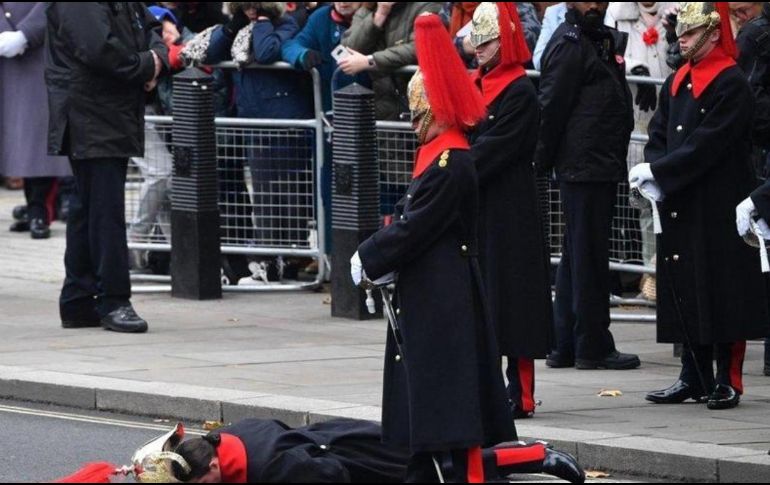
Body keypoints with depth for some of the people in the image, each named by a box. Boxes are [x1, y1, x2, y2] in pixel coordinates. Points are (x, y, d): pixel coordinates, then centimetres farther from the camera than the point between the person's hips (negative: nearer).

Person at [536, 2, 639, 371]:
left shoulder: (605, 40, 17)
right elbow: (551, 105, -14)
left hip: (602, 167, 10)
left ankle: (565, 346, 18)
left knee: (576, 257, 13)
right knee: (588, 257, -5)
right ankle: (593, 346, -1)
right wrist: (544, 161, -12)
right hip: (583, 167, -10)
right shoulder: (569, 43, -11)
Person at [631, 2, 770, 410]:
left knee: (722, 293, -4)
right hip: (679, 206, 7)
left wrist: (658, 172, -18)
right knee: (685, 292, 9)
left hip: (719, 208, -7)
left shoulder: (732, 85, -11)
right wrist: (653, 173, -8)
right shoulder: (676, 83, 13)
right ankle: (694, 378, 15)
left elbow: (706, 145, -17)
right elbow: (658, 136, 12)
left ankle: (728, 381, 1)